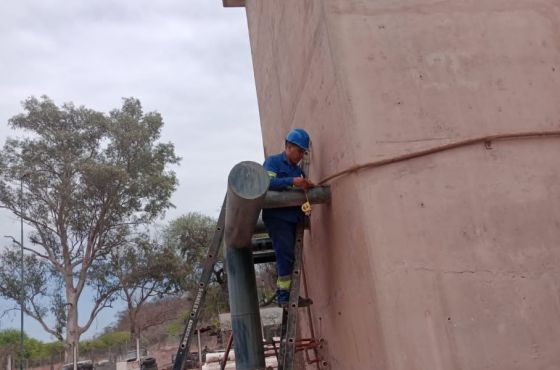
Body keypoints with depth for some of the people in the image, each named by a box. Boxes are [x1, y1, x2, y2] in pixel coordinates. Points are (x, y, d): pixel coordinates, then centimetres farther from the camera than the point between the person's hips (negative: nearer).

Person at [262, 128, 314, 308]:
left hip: (292, 218, 7)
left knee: (286, 257, 8)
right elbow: (267, 182, -15)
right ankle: (284, 296, -9)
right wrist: (291, 182, -24)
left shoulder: (298, 169, 22)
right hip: (276, 217, -7)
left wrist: (307, 186, -3)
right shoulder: (273, 161, 1)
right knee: (286, 255, -12)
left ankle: (283, 294, 14)